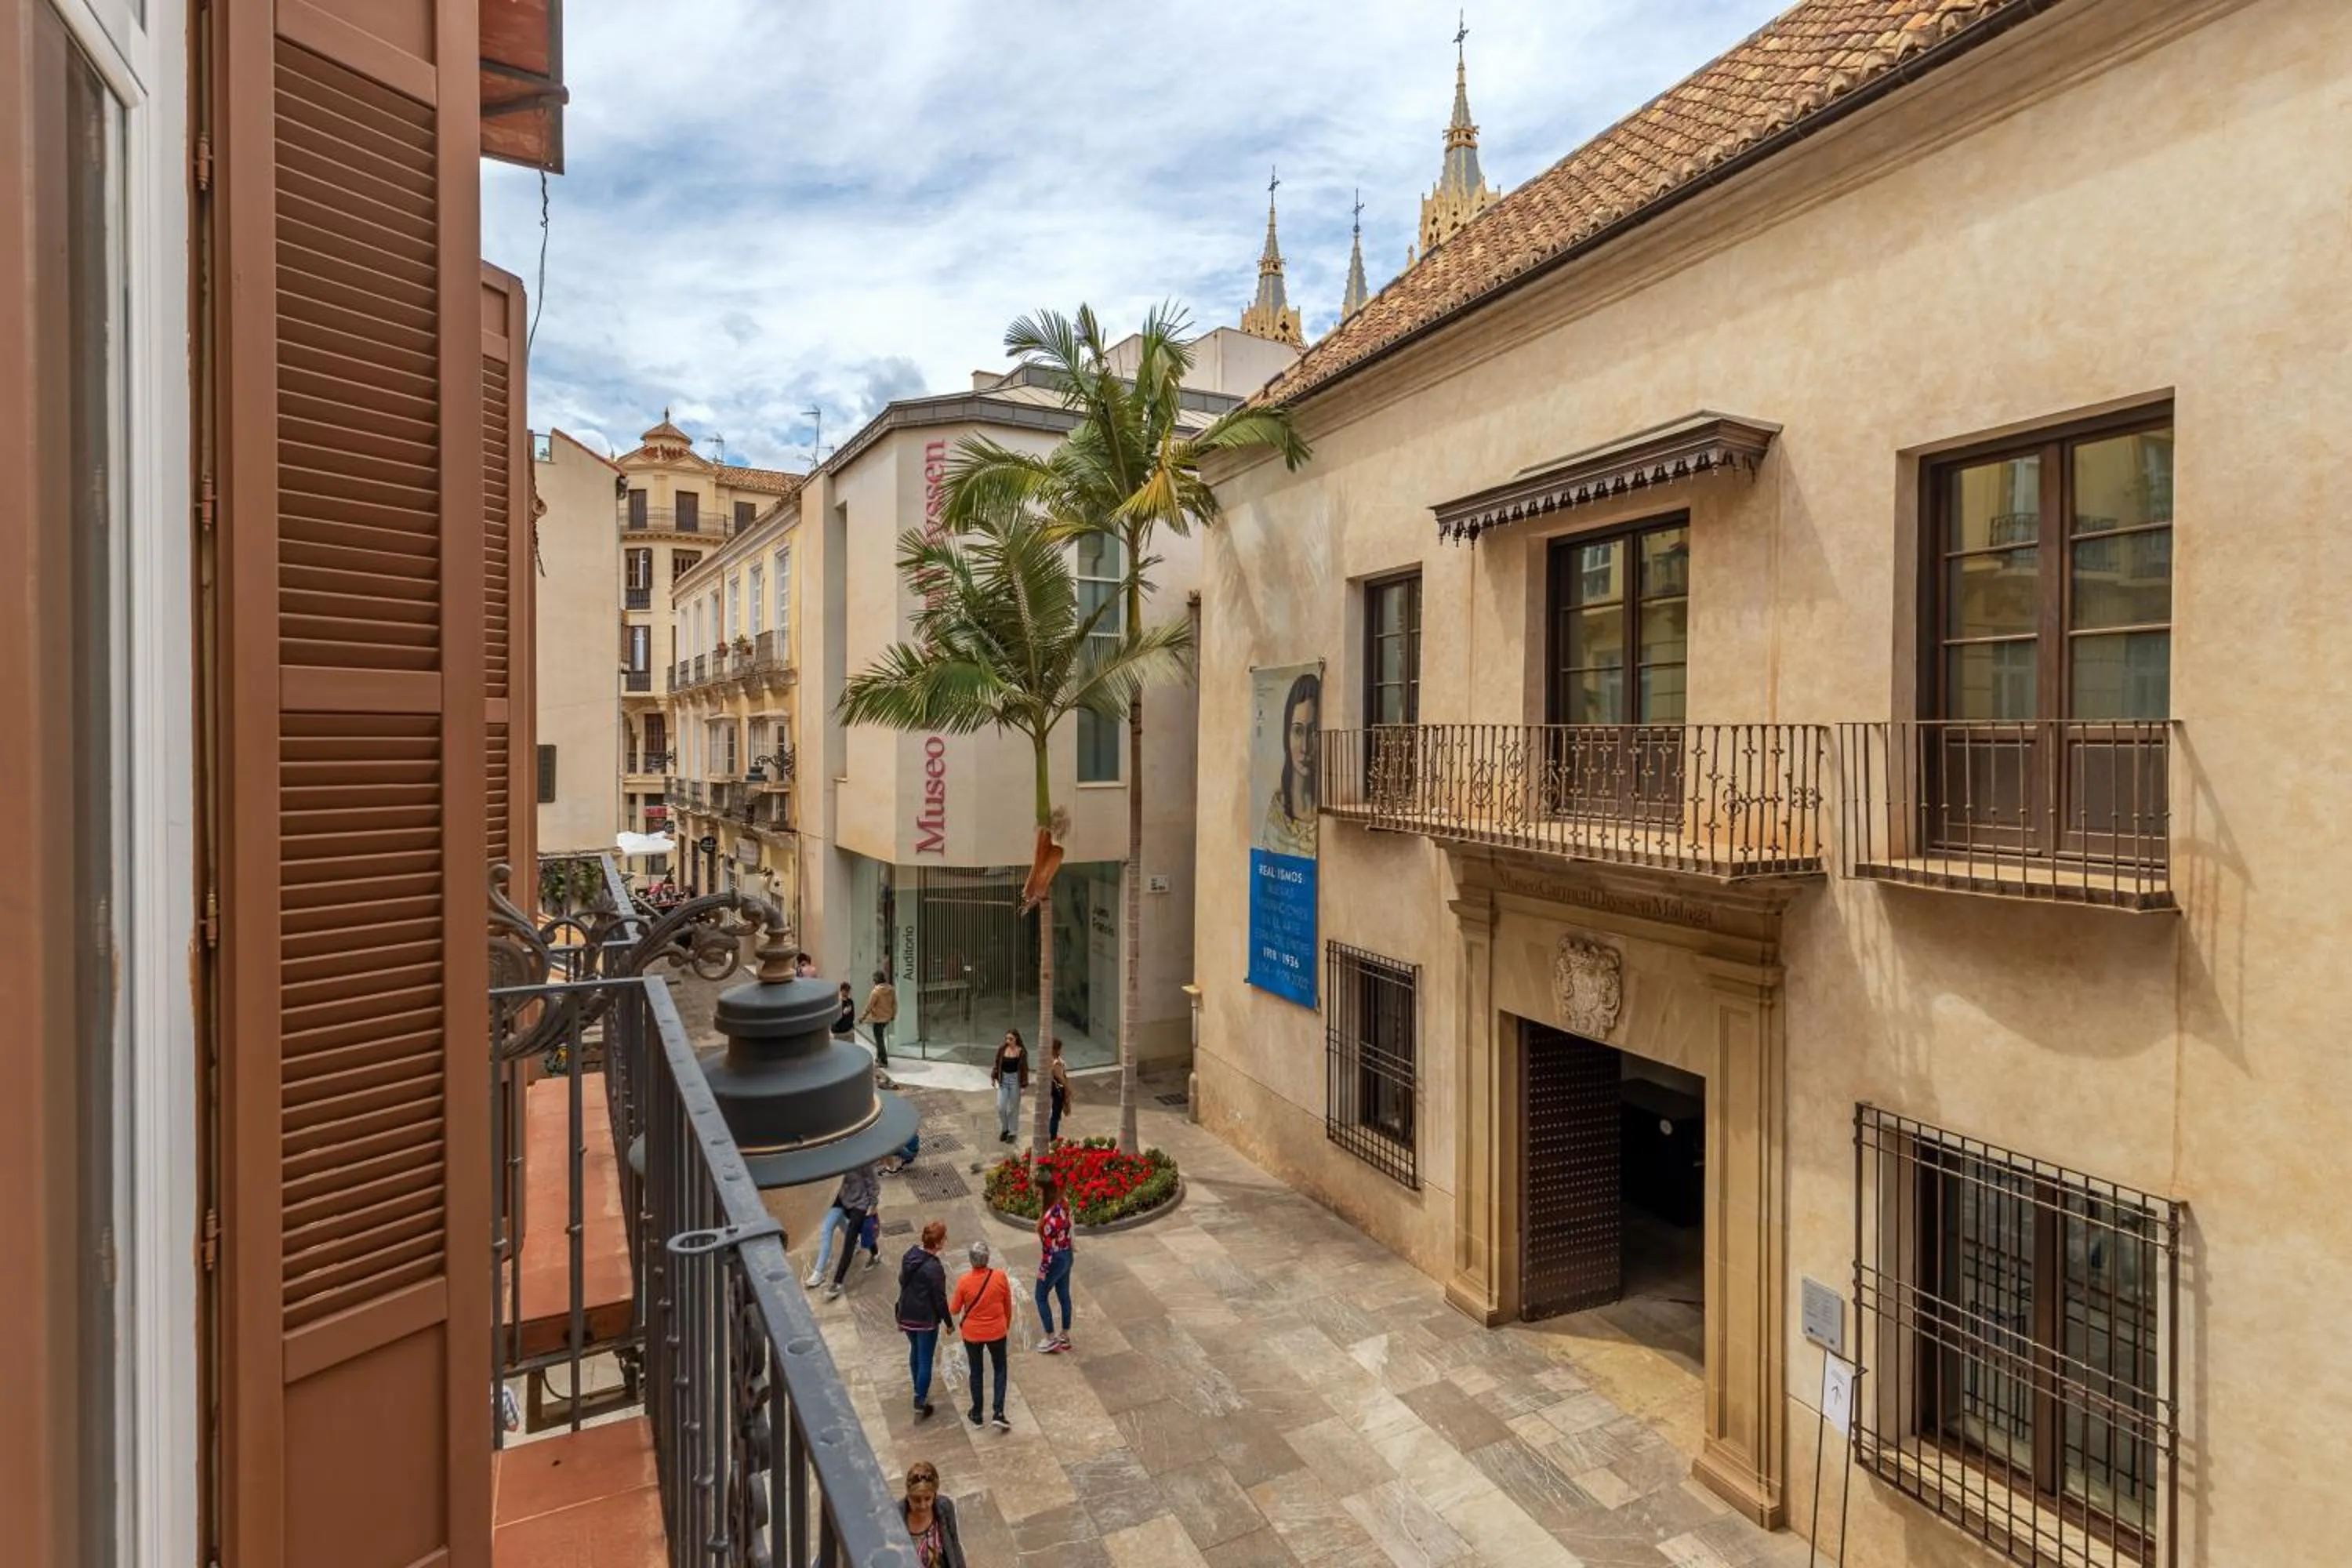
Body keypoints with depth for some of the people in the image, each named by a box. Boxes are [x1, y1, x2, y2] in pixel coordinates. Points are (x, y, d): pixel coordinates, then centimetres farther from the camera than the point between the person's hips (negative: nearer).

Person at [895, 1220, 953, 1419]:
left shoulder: (910, 1255, -6)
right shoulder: (934, 1268, -28)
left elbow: (902, 1282, 6)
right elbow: (940, 1300, -19)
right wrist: (949, 1323, -4)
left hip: (906, 1316, 7)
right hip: (926, 1320, -7)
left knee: (915, 1351, 27)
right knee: (925, 1361, 8)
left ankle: (919, 1391, 45)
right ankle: (920, 1405, 16)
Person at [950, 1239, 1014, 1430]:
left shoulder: (964, 1282, -21)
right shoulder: (1001, 1276, -19)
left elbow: (954, 1309, -6)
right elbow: (1008, 1305, -5)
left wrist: (951, 1301, 17)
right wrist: (1007, 1325, 13)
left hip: (972, 1334, 0)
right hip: (997, 1332, 0)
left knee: (976, 1372, 20)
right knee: (1000, 1369, 19)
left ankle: (977, 1414, 32)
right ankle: (998, 1414, 12)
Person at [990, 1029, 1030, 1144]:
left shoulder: (1022, 1051, -10)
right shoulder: (1001, 1049, -3)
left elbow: (1024, 1069, -6)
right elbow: (996, 1064, 7)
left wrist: (1024, 1085, -7)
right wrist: (993, 1077, -1)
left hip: (1015, 1080, -2)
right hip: (1003, 1080, 2)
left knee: (1013, 1108, 7)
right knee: (1001, 1107, 0)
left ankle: (1012, 1133, 22)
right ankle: (1004, 1129, 24)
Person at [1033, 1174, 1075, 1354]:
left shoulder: (1049, 1216, -31)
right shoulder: (1063, 1205, -6)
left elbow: (1048, 1246, -24)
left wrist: (1042, 1269, -14)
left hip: (1055, 1260, -8)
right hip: (1067, 1255, 8)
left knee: (1041, 1297, 12)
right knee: (1064, 1295, 20)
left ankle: (1051, 1339, 22)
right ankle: (1065, 1337, 33)